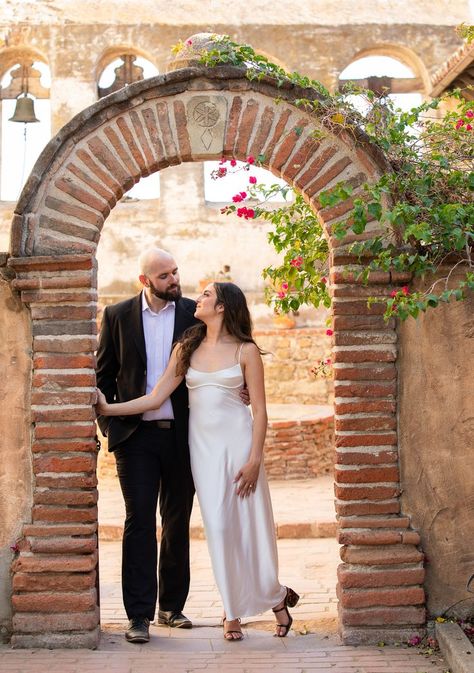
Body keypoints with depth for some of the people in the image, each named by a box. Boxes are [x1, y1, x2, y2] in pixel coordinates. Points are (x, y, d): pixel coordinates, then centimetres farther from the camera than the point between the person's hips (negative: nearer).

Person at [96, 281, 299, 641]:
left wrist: (254, 459, -10)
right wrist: (108, 409, -3)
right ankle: (233, 613, 9)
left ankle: (274, 595, 20)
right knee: (218, 526, 0)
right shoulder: (187, 349, 8)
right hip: (203, 442, 3)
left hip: (238, 439, -3)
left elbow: (260, 410, -3)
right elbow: (156, 397, 4)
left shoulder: (246, 351, -2)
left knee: (251, 523, -1)